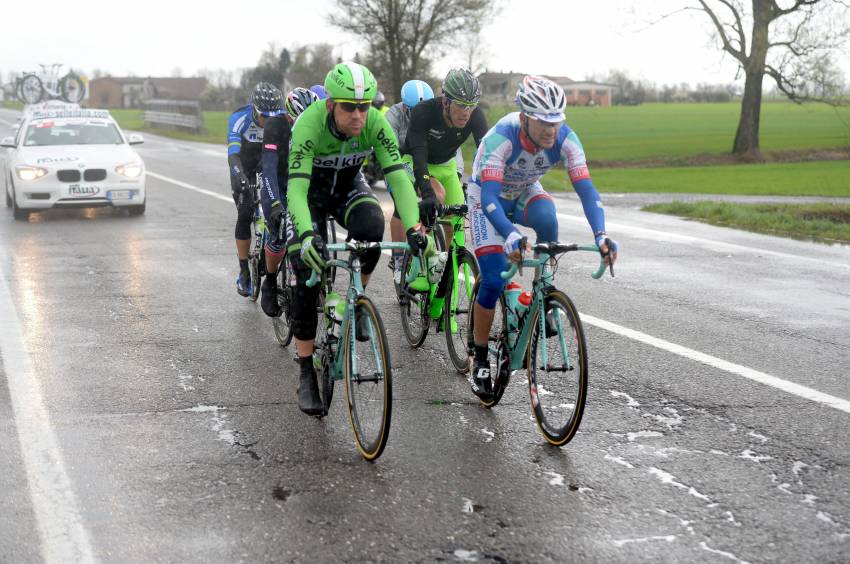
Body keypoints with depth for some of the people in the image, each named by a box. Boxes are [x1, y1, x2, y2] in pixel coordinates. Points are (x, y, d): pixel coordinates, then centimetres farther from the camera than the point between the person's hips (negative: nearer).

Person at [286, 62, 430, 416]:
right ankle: (306, 373, 0)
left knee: (371, 226, -33)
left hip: (349, 187, 2)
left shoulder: (376, 124, -27)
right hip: (311, 191, -2)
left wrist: (413, 227, -46)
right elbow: (296, 188, -41)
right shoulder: (309, 125, -35)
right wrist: (307, 235, -58)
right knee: (307, 279, -11)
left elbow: (398, 177, -31)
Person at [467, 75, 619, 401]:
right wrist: (510, 235, -63)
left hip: (525, 193, 3)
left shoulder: (565, 138, -26)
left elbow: (585, 189, -31)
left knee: (547, 220, -34)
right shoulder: (502, 137, -37)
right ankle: (480, 361, 4)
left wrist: (601, 235, -47)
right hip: (487, 195, -3)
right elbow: (489, 197, -45)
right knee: (493, 282, -15)